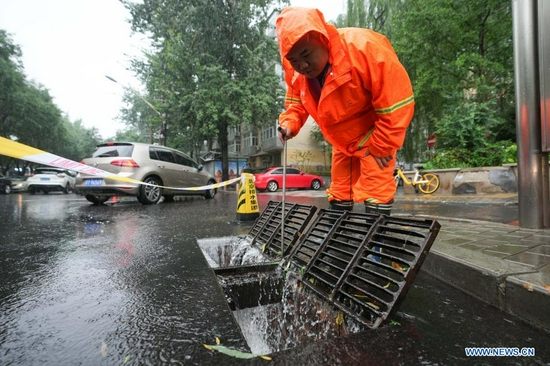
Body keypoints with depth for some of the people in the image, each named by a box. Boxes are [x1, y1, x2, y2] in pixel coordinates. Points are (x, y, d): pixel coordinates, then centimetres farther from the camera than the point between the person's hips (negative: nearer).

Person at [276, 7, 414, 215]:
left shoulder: (363, 48, -32)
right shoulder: (295, 71, -13)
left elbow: (397, 102, -27)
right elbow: (297, 103, 4)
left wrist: (380, 146, -21)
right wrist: (289, 123, -18)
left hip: (375, 134, -6)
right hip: (342, 140, 6)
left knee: (375, 190, -10)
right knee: (339, 191, 11)